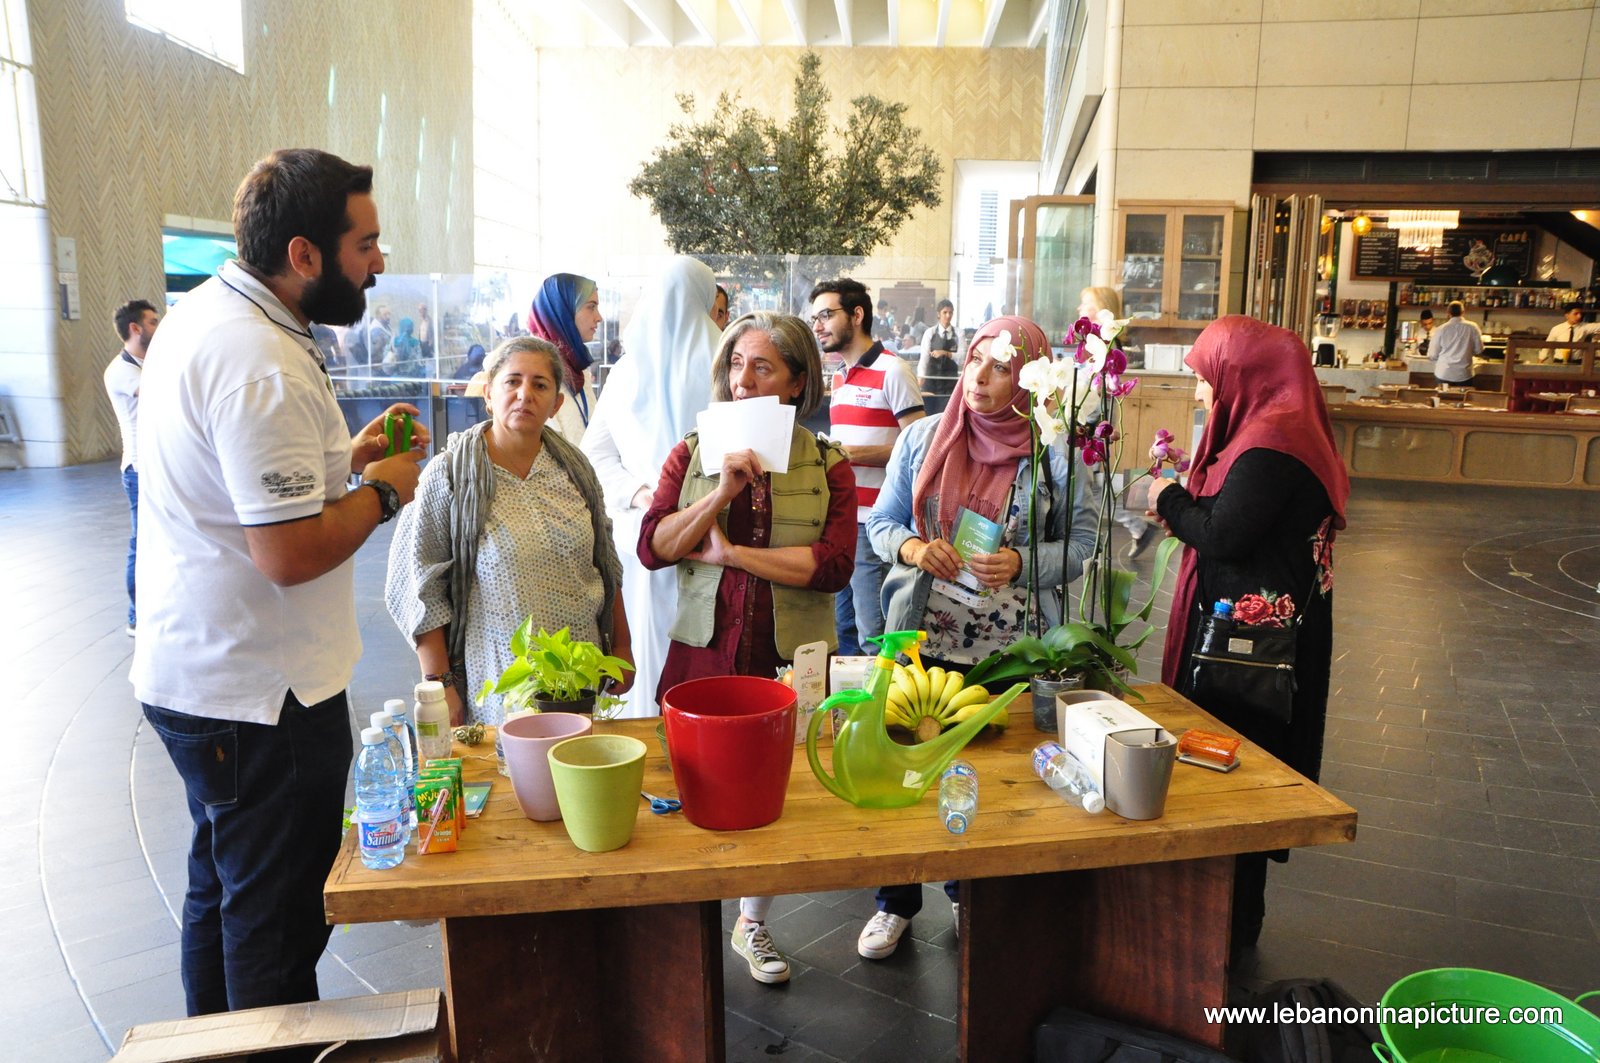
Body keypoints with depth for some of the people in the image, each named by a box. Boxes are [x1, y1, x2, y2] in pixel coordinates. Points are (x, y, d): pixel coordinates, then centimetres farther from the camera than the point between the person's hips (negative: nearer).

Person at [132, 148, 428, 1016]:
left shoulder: (201, 313, 7)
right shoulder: (262, 365, -26)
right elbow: (290, 554, -28)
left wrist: (344, 457, 7)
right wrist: (382, 491, -13)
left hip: (197, 672, 11)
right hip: (259, 693, -11)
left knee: (222, 886, 26)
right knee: (279, 920, 6)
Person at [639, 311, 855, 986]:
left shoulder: (827, 465, 0)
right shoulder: (693, 454, 4)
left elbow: (833, 566, -14)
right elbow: (651, 547, -6)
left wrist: (728, 553, -13)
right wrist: (723, 492, -17)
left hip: (789, 662, 0)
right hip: (703, 654, 1)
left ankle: (753, 924, 36)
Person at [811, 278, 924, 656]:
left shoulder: (892, 372, -8)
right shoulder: (839, 378, 18)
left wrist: (855, 453, -20)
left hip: (872, 523, -8)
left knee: (872, 632, -5)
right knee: (841, 624, 14)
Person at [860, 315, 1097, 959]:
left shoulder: (1053, 453, -4)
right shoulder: (922, 439, 2)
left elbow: (1081, 542, -2)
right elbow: (880, 522, 6)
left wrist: (1022, 564, -18)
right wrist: (912, 548, -15)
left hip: (1009, 652, -1)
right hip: (921, 639, 1)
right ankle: (897, 902, 29)